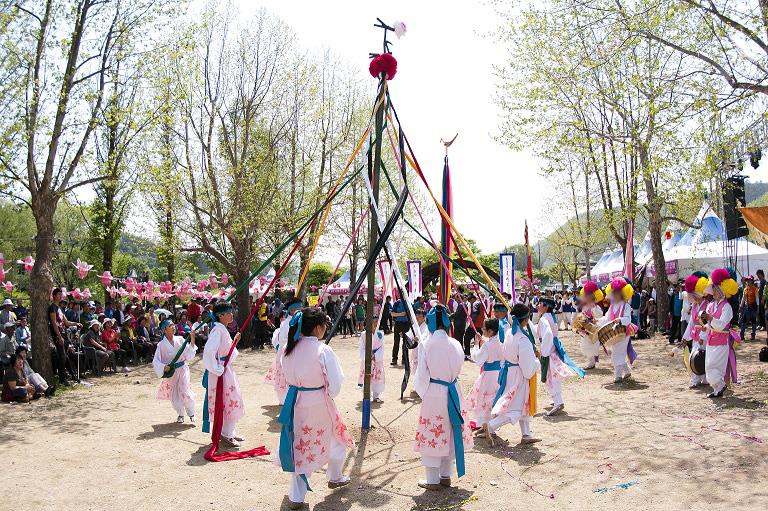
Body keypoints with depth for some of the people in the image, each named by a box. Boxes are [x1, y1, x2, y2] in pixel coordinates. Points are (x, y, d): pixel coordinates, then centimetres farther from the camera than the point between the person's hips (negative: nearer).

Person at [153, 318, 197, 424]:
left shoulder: (180, 340, -4)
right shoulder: (162, 345, -7)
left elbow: (189, 355, -5)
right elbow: (155, 361, -5)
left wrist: (192, 340, -15)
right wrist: (164, 367, -22)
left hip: (182, 370, 0)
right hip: (170, 372, 0)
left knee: (184, 392, -12)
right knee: (174, 396, 7)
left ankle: (191, 414, 11)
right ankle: (180, 414, 34)